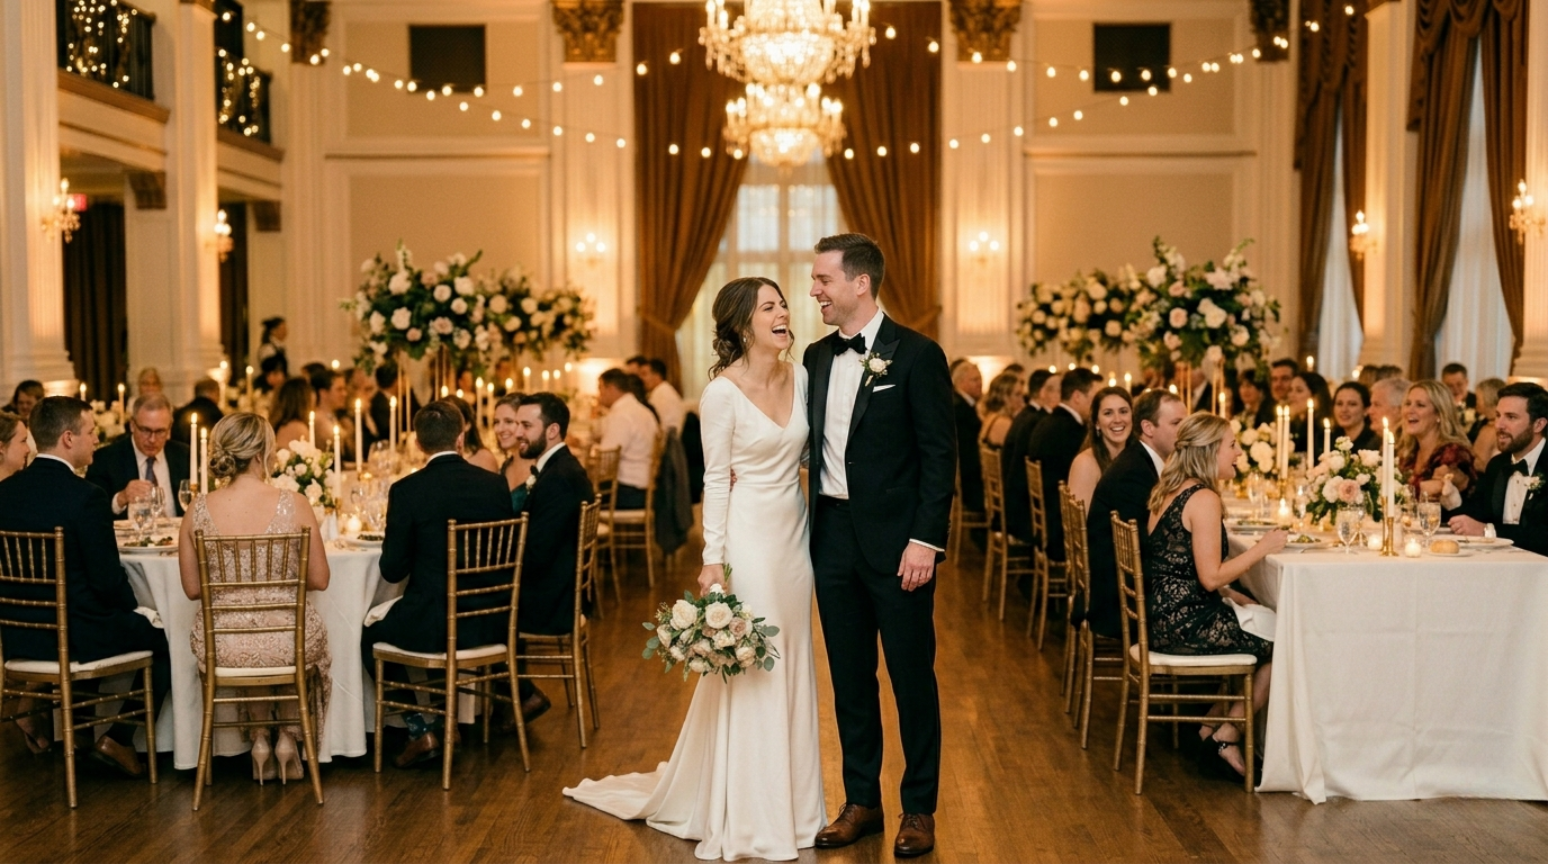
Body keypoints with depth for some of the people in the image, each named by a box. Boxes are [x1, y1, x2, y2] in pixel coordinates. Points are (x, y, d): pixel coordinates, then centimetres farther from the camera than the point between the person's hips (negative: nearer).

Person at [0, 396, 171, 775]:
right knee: (168, 641, 14)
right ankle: (118, 737, 9)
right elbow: (108, 582, -17)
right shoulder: (86, 496, -20)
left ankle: (46, 717, 26)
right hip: (77, 636, -7)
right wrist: (132, 607, 3)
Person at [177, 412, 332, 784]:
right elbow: (319, 580, -4)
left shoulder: (200, 509, -7)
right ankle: (289, 738, 35)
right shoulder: (294, 505, -12)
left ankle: (260, 739, 38)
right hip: (287, 641, -1)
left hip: (222, 647, 2)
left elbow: (192, 588, 3)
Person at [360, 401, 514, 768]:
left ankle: (421, 730, 19)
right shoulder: (496, 485, -1)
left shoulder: (407, 490, -13)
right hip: (490, 624, 5)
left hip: (433, 626, -5)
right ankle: (445, 720, 42)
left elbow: (393, 570, -8)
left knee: (369, 635, 25)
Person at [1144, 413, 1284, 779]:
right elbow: (1211, 577, -20)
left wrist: (1231, 594, 14)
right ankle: (1226, 737, 10)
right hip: (1186, 623, -9)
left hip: (1164, 616, 9)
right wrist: (1261, 548, -10)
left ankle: (1213, 722, 20)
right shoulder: (1203, 499, -17)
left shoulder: (1168, 490, 12)